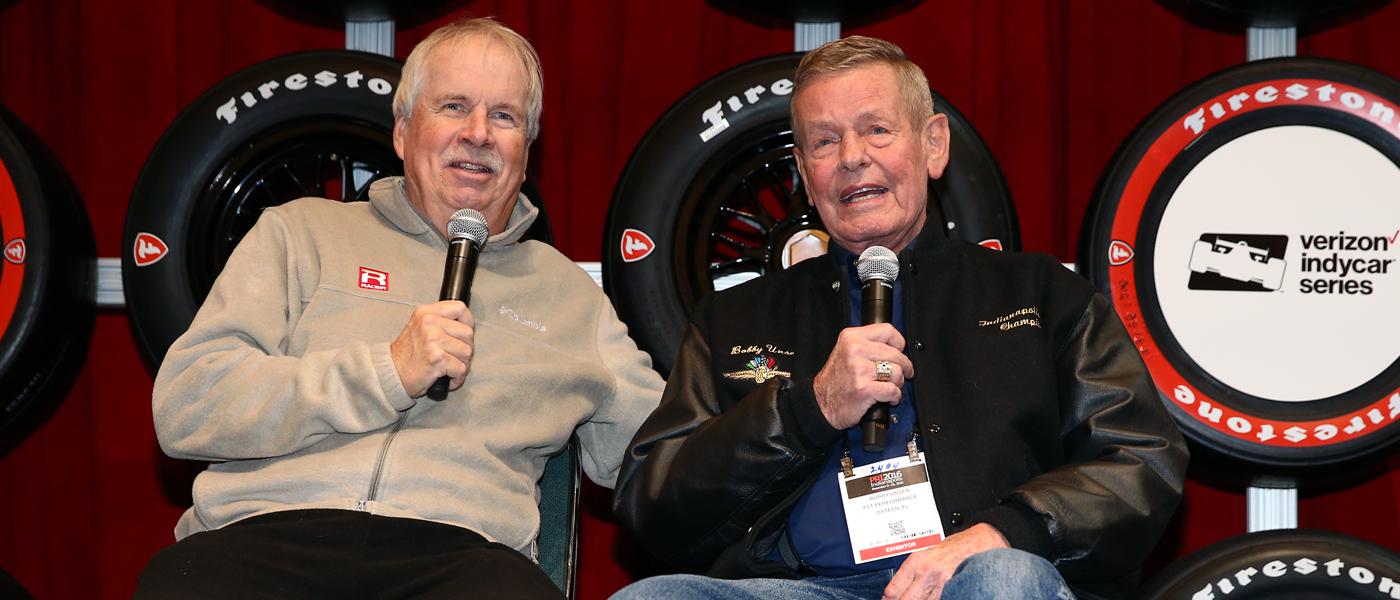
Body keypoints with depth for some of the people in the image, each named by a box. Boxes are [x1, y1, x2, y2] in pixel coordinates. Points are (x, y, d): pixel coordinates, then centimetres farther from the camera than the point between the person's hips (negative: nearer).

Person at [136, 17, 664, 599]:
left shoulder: (566, 292, 26)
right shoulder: (302, 233, 19)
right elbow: (183, 407, 5)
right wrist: (389, 373, -2)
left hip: (457, 550, 1)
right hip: (265, 532, 0)